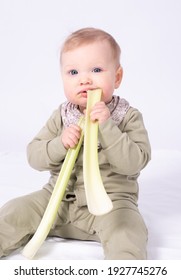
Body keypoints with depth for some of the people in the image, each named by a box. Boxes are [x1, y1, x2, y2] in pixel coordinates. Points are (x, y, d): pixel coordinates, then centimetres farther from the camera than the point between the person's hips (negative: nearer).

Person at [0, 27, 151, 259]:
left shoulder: (129, 117, -6)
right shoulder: (61, 116, 2)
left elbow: (134, 163, -18)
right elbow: (34, 156, 0)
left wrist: (107, 127, -27)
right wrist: (60, 144, -21)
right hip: (58, 197, 4)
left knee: (127, 229, -32)